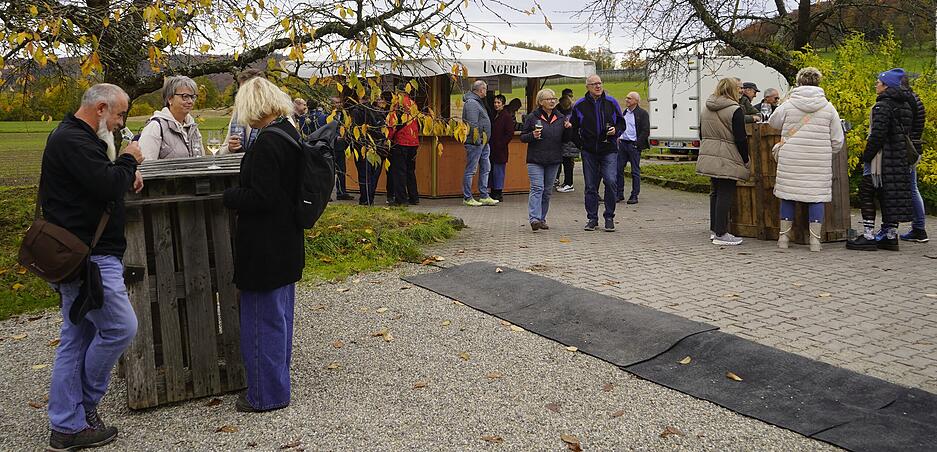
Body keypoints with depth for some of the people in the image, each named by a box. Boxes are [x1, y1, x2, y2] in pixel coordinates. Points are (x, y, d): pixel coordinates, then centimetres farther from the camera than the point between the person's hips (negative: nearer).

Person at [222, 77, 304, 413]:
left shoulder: (267, 143, -21)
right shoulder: (291, 135, 7)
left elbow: (258, 198, -23)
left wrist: (227, 197, -7)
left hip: (265, 247, -10)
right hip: (287, 243, 10)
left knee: (262, 320, 3)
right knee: (280, 316, 20)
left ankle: (266, 394, 14)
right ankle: (277, 382, 35)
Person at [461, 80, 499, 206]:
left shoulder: (478, 102, 18)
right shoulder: (471, 103, -15)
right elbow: (473, 124, -20)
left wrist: (485, 140, 16)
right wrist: (477, 140, -19)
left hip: (483, 143, 11)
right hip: (475, 143, -11)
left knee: (485, 169, 12)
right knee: (470, 170, -3)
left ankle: (484, 196, 18)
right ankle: (467, 198, 4)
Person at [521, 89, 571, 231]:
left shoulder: (561, 118, 10)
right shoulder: (532, 117, -1)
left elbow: (565, 140, 15)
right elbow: (522, 137, 2)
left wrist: (568, 129, -4)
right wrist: (532, 136, -18)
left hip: (553, 160, 4)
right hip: (535, 160, -4)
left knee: (547, 191, 9)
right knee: (537, 188, -14)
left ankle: (542, 219, 18)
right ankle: (534, 219, -19)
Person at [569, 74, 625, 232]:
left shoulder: (611, 102, 5)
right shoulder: (579, 105, 3)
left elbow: (621, 123, 13)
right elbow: (573, 127, 12)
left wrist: (616, 131, -7)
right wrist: (580, 144, 1)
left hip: (609, 150, -1)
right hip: (589, 152, 1)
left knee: (610, 181, -14)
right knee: (590, 186, 5)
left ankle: (609, 217, 0)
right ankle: (592, 218, 16)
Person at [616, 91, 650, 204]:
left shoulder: (642, 113, -5)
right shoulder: (624, 112, 14)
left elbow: (646, 131, -9)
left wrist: (637, 144, -13)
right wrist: (618, 138, 8)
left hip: (634, 145, -6)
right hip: (622, 143, 6)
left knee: (635, 171, 1)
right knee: (618, 169, 4)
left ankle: (634, 196, 7)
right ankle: (619, 194, 13)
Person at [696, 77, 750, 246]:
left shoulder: (706, 109, 13)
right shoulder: (735, 110, -11)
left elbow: (702, 134, 19)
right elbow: (741, 139, -12)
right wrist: (746, 160, -2)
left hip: (709, 157, 8)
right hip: (727, 160, -8)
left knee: (716, 192, 17)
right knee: (725, 194, -4)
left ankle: (714, 229, 23)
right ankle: (720, 234, -3)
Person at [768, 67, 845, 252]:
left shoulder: (788, 105, -2)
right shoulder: (828, 107, 2)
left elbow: (773, 122, 16)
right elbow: (837, 141, 6)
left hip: (790, 159, 0)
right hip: (819, 162, 0)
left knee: (788, 195, 9)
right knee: (817, 196, 6)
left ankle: (783, 236, 16)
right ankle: (815, 239, 6)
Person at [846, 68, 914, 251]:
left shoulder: (882, 106, -14)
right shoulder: (905, 106, 13)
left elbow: (877, 135, -20)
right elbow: (909, 131, 17)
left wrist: (866, 157, -13)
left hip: (883, 159, -9)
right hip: (901, 159, 9)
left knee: (866, 194, -3)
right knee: (892, 195, 12)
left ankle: (868, 236, -6)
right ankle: (891, 236, 15)